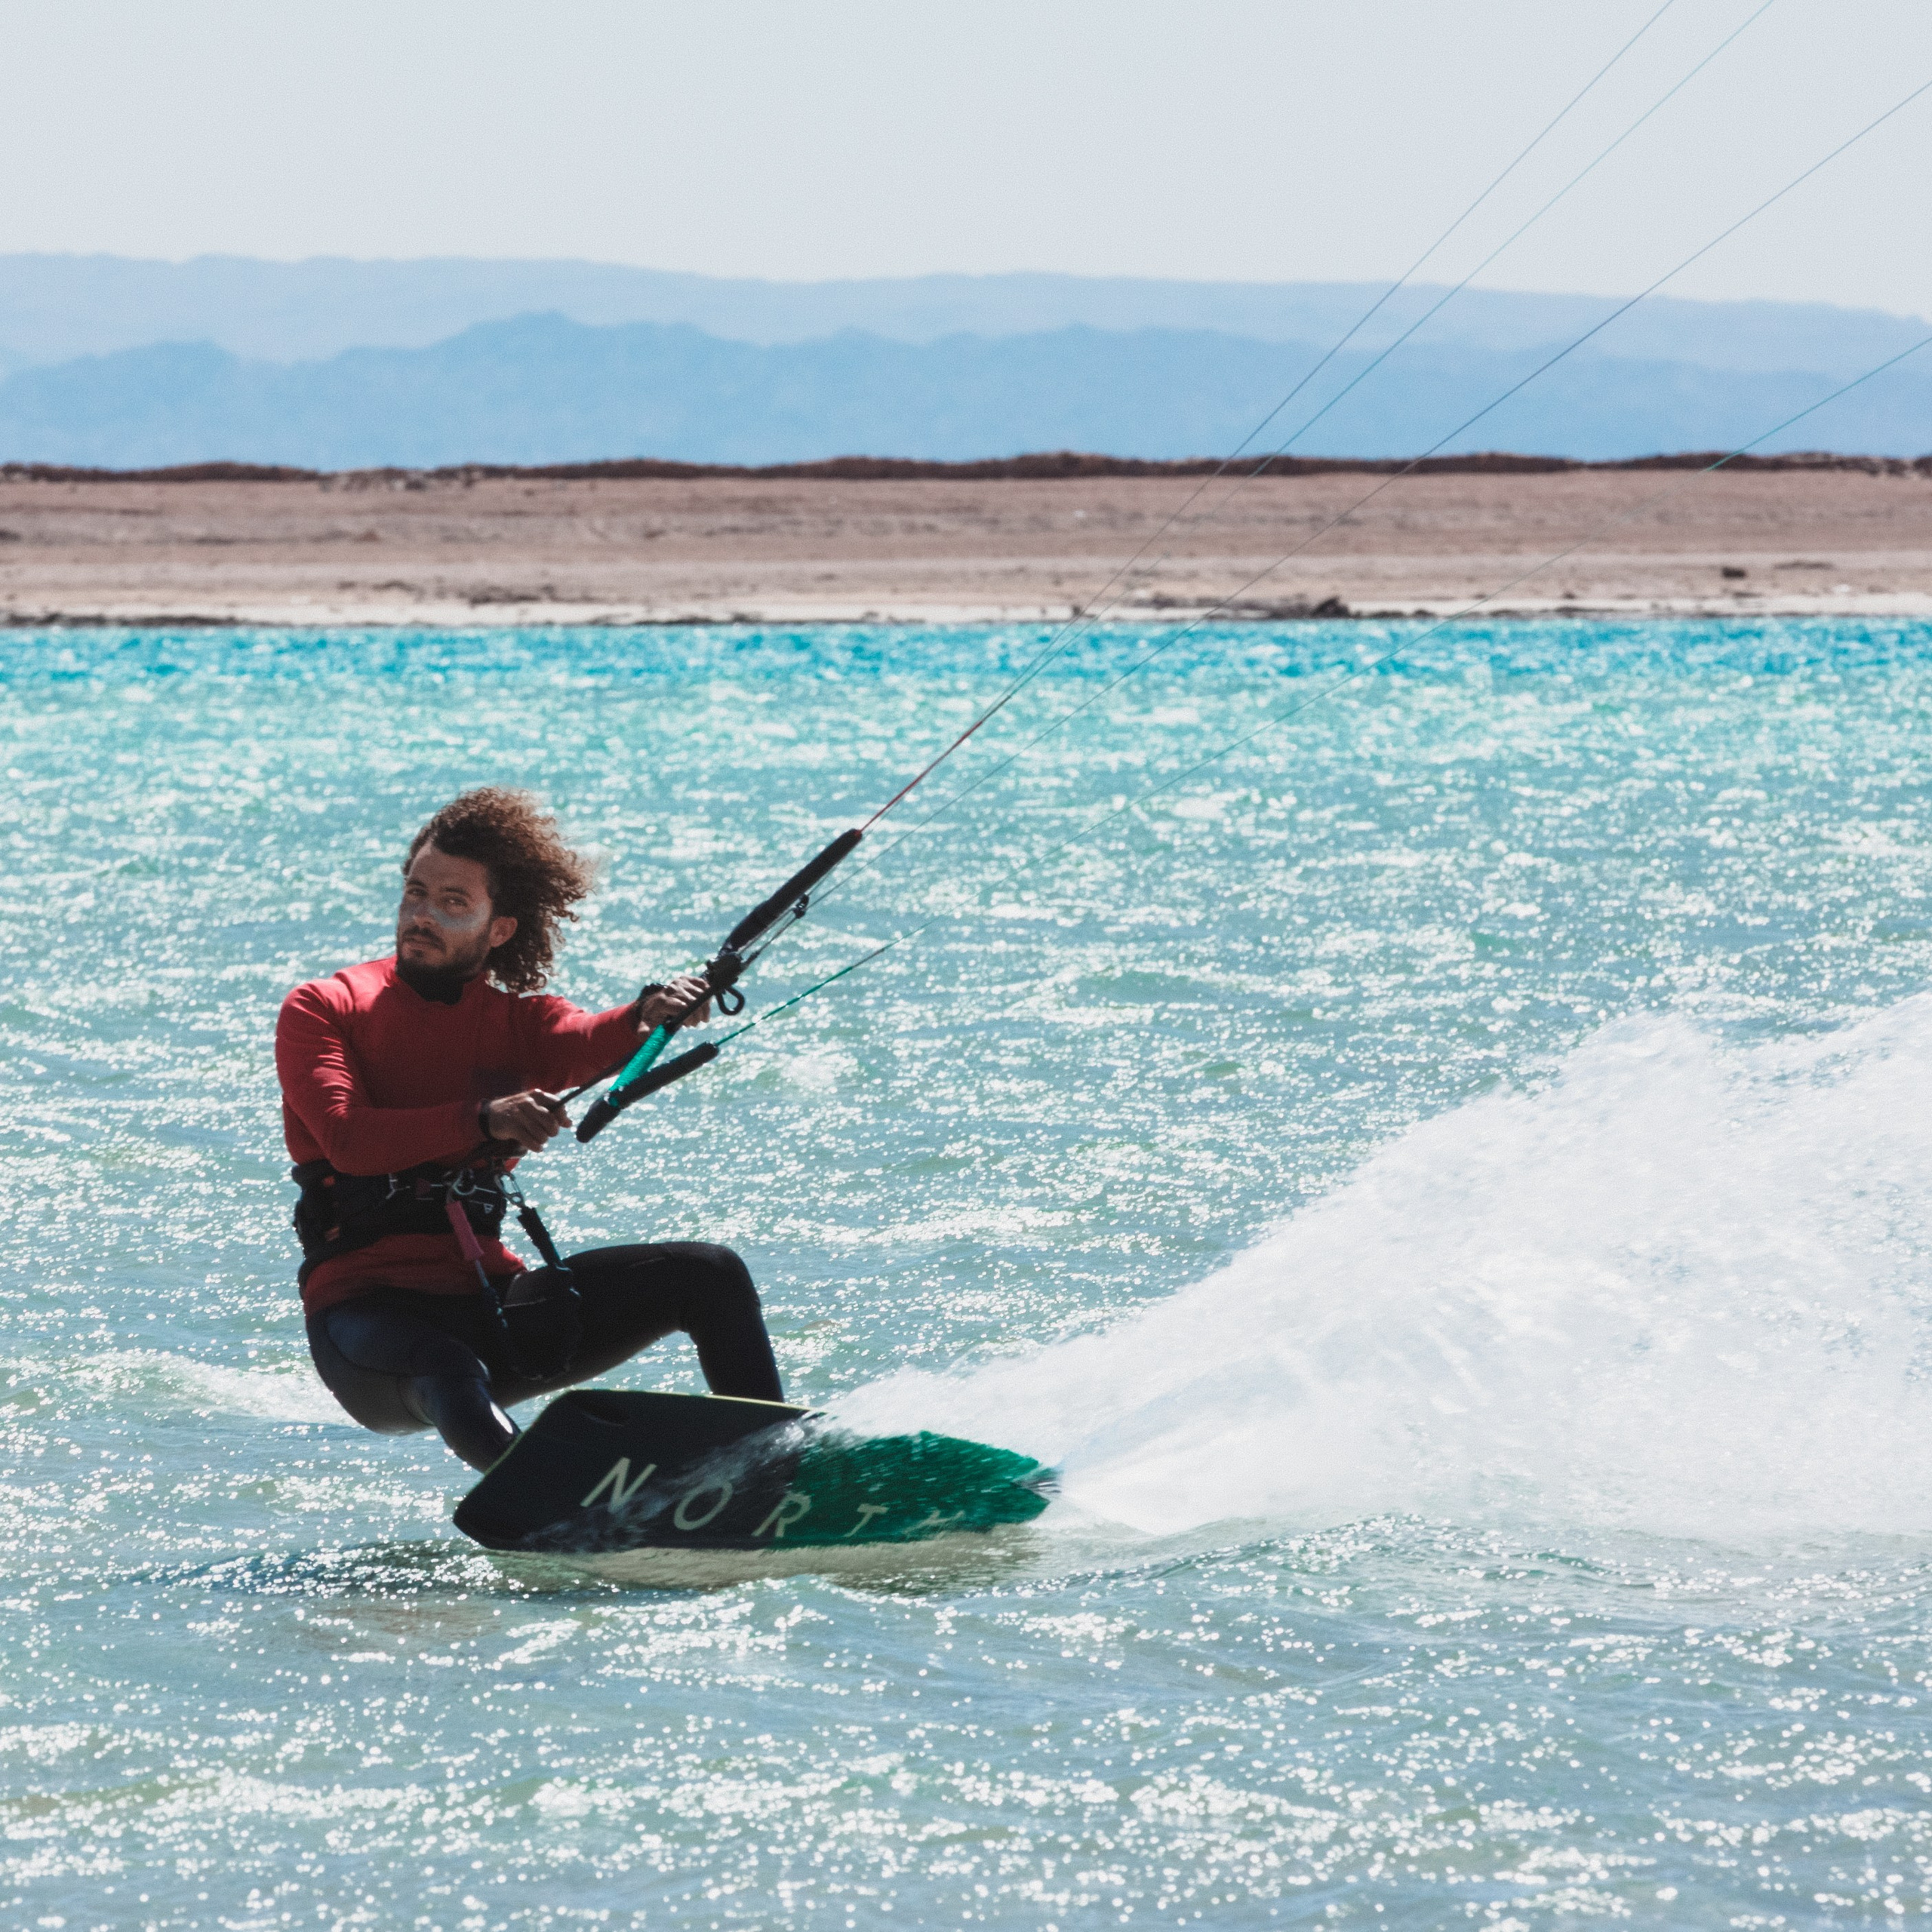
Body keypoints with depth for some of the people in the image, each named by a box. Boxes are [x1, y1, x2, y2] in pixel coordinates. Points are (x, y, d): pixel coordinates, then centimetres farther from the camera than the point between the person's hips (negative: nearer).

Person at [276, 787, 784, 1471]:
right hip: (366, 1307, -5)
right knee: (452, 1375, -40)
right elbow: (348, 1138, -16)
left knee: (708, 1273, -7)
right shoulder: (321, 1010, 3)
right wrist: (483, 1120, -31)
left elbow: (587, 1043, -13)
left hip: (487, 1296, 5)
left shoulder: (515, 1022, 12)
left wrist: (650, 1015, -37)